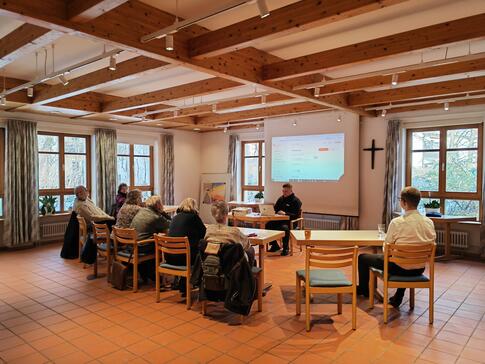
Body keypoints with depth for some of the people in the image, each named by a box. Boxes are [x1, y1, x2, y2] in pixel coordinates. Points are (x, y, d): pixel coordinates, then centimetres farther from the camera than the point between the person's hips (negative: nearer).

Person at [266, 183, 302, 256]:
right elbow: (275, 209, 26)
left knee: (285, 228, -38)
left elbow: (296, 215, -14)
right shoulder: (281, 199, 16)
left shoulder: (296, 200, -5)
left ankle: (285, 248, -19)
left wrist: (285, 213, -22)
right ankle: (275, 245, -2)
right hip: (279, 220, 7)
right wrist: (278, 212, 2)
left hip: (291, 221, -6)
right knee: (268, 225, -17)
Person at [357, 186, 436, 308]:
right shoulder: (429, 223, -7)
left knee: (362, 258, 16)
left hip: (399, 268, -5)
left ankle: (364, 289, 42)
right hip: (420, 269, 6)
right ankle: (398, 298, 44)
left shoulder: (396, 222, -21)